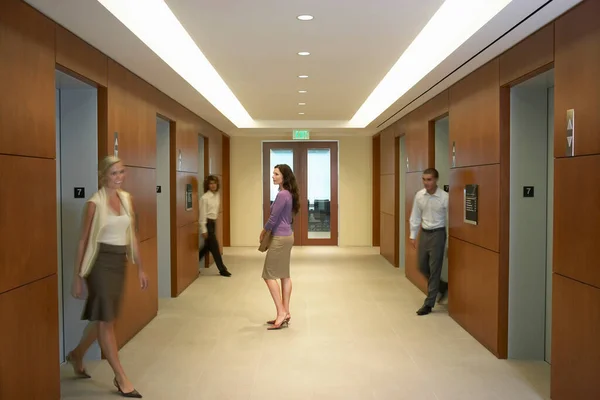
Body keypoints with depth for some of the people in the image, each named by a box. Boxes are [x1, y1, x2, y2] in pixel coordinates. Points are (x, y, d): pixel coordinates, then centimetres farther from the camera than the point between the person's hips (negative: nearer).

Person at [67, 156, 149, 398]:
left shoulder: (127, 198, 7)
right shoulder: (95, 203, -11)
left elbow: (132, 236, 11)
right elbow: (84, 240, -8)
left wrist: (140, 268, 11)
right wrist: (78, 276, -8)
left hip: (120, 262, 7)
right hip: (101, 262, -7)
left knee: (104, 316, 17)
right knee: (105, 319, 0)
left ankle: (77, 354, 42)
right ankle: (121, 378, 9)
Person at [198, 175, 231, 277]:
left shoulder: (217, 195, 8)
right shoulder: (204, 198, -14)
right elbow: (202, 214, -14)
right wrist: (204, 230, -16)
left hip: (213, 222, 8)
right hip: (207, 223, -8)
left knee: (207, 246, 14)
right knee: (214, 246, -2)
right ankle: (222, 269, 7)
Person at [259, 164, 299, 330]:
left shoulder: (282, 195, -19)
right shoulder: (289, 194, 11)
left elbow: (273, 218, -17)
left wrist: (263, 233, -1)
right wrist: (268, 232, 16)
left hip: (280, 238, -10)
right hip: (287, 236, 10)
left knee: (269, 275, -3)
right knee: (284, 275, 12)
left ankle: (281, 312, -1)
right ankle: (285, 313, 17)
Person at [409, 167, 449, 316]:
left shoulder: (444, 197, -15)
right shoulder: (419, 195, -1)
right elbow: (415, 216, 7)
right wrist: (413, 235, 6)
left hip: (437, 234, -5)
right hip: (424, 233, 5)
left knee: (434, 270, 0)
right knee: (422, 267, 12)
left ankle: (429, 304, 11)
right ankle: (442, 286, 37)